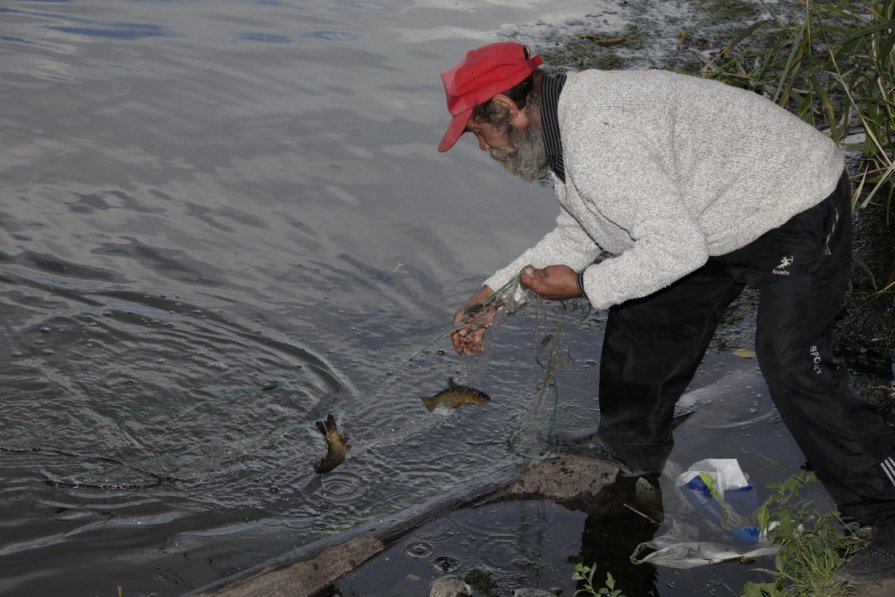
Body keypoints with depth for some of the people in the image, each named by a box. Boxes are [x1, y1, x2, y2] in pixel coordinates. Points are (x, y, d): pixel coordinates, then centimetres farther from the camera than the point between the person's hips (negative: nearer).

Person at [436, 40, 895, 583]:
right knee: (647, 311, 16)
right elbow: (579, 233, 12)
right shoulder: (563, 118, 2)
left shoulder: (598, 136, -32)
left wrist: (583, 286, -22)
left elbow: (678, 246, -33)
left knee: (793, 366, -17)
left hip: (801, 216, -11)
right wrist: (496, 294, 7)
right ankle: (631, 447, 35)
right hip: (725, 214, 11)